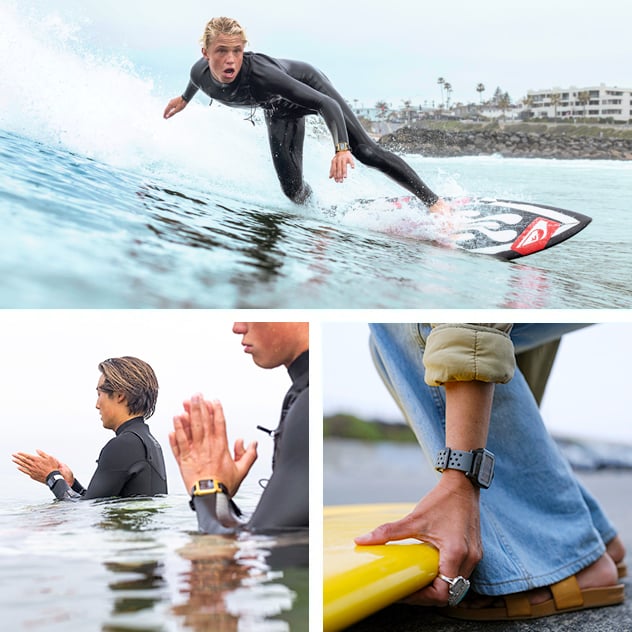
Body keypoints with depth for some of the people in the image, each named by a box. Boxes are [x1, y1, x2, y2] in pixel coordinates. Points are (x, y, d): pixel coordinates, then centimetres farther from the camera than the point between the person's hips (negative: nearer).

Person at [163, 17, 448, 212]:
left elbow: (327, 104, -45)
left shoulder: (259, 72, -43)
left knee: (364, 150, -14)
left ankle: (434, 202, -10)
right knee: (293, 190, -7)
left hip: (307, 83, -5)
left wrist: (341, 149, -58)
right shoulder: (201, 73, -27)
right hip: (280, 110, 5)